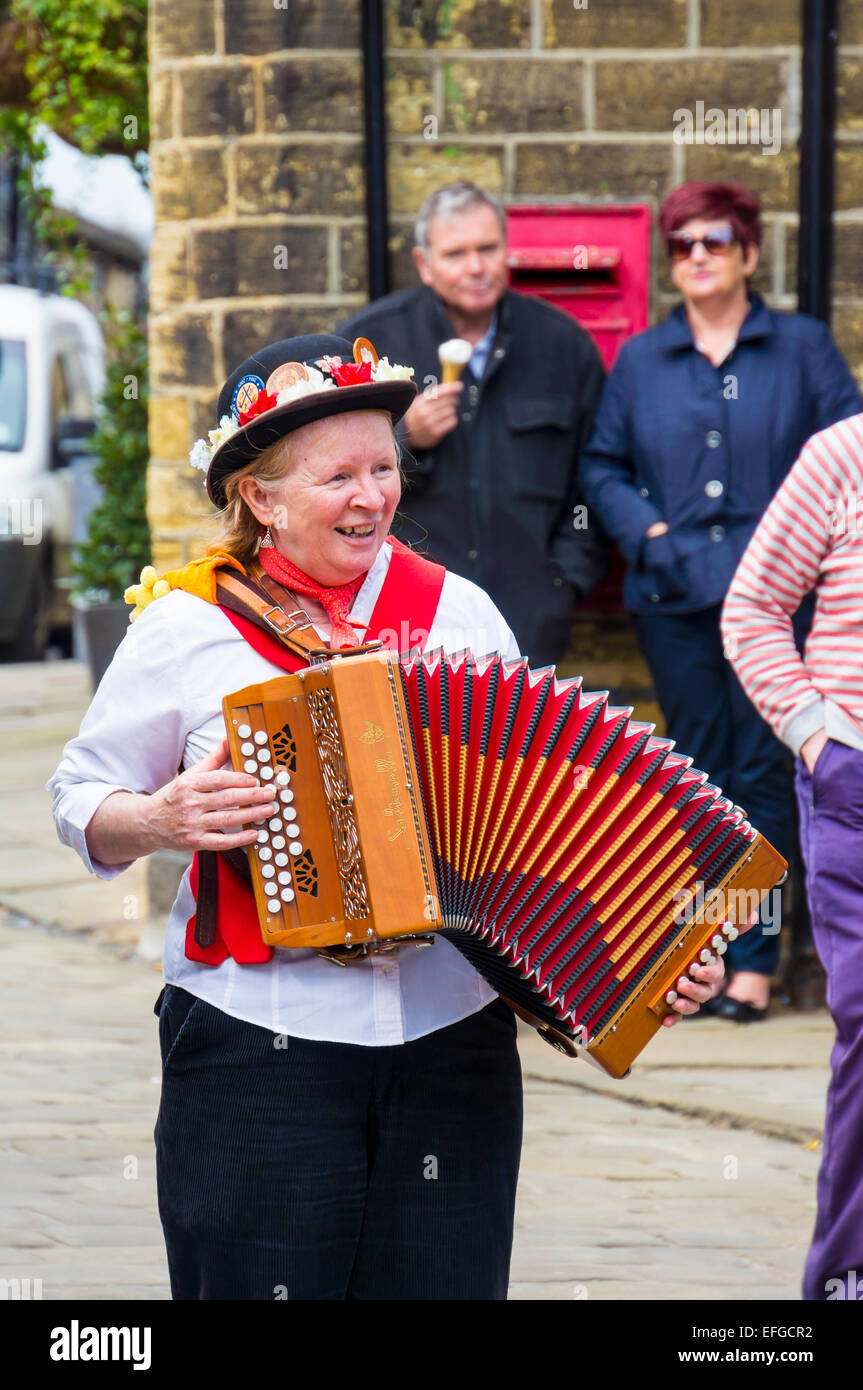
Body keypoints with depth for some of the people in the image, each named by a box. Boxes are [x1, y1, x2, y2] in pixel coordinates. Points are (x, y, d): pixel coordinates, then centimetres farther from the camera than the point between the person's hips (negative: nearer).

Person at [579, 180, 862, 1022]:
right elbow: (601, 466, 13)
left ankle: (754, 957, 2)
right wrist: (644, 529, -3)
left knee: (762, 772, -2)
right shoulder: (640, 361, 11)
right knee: (699, 772, 5)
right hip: (677, 594, 2)